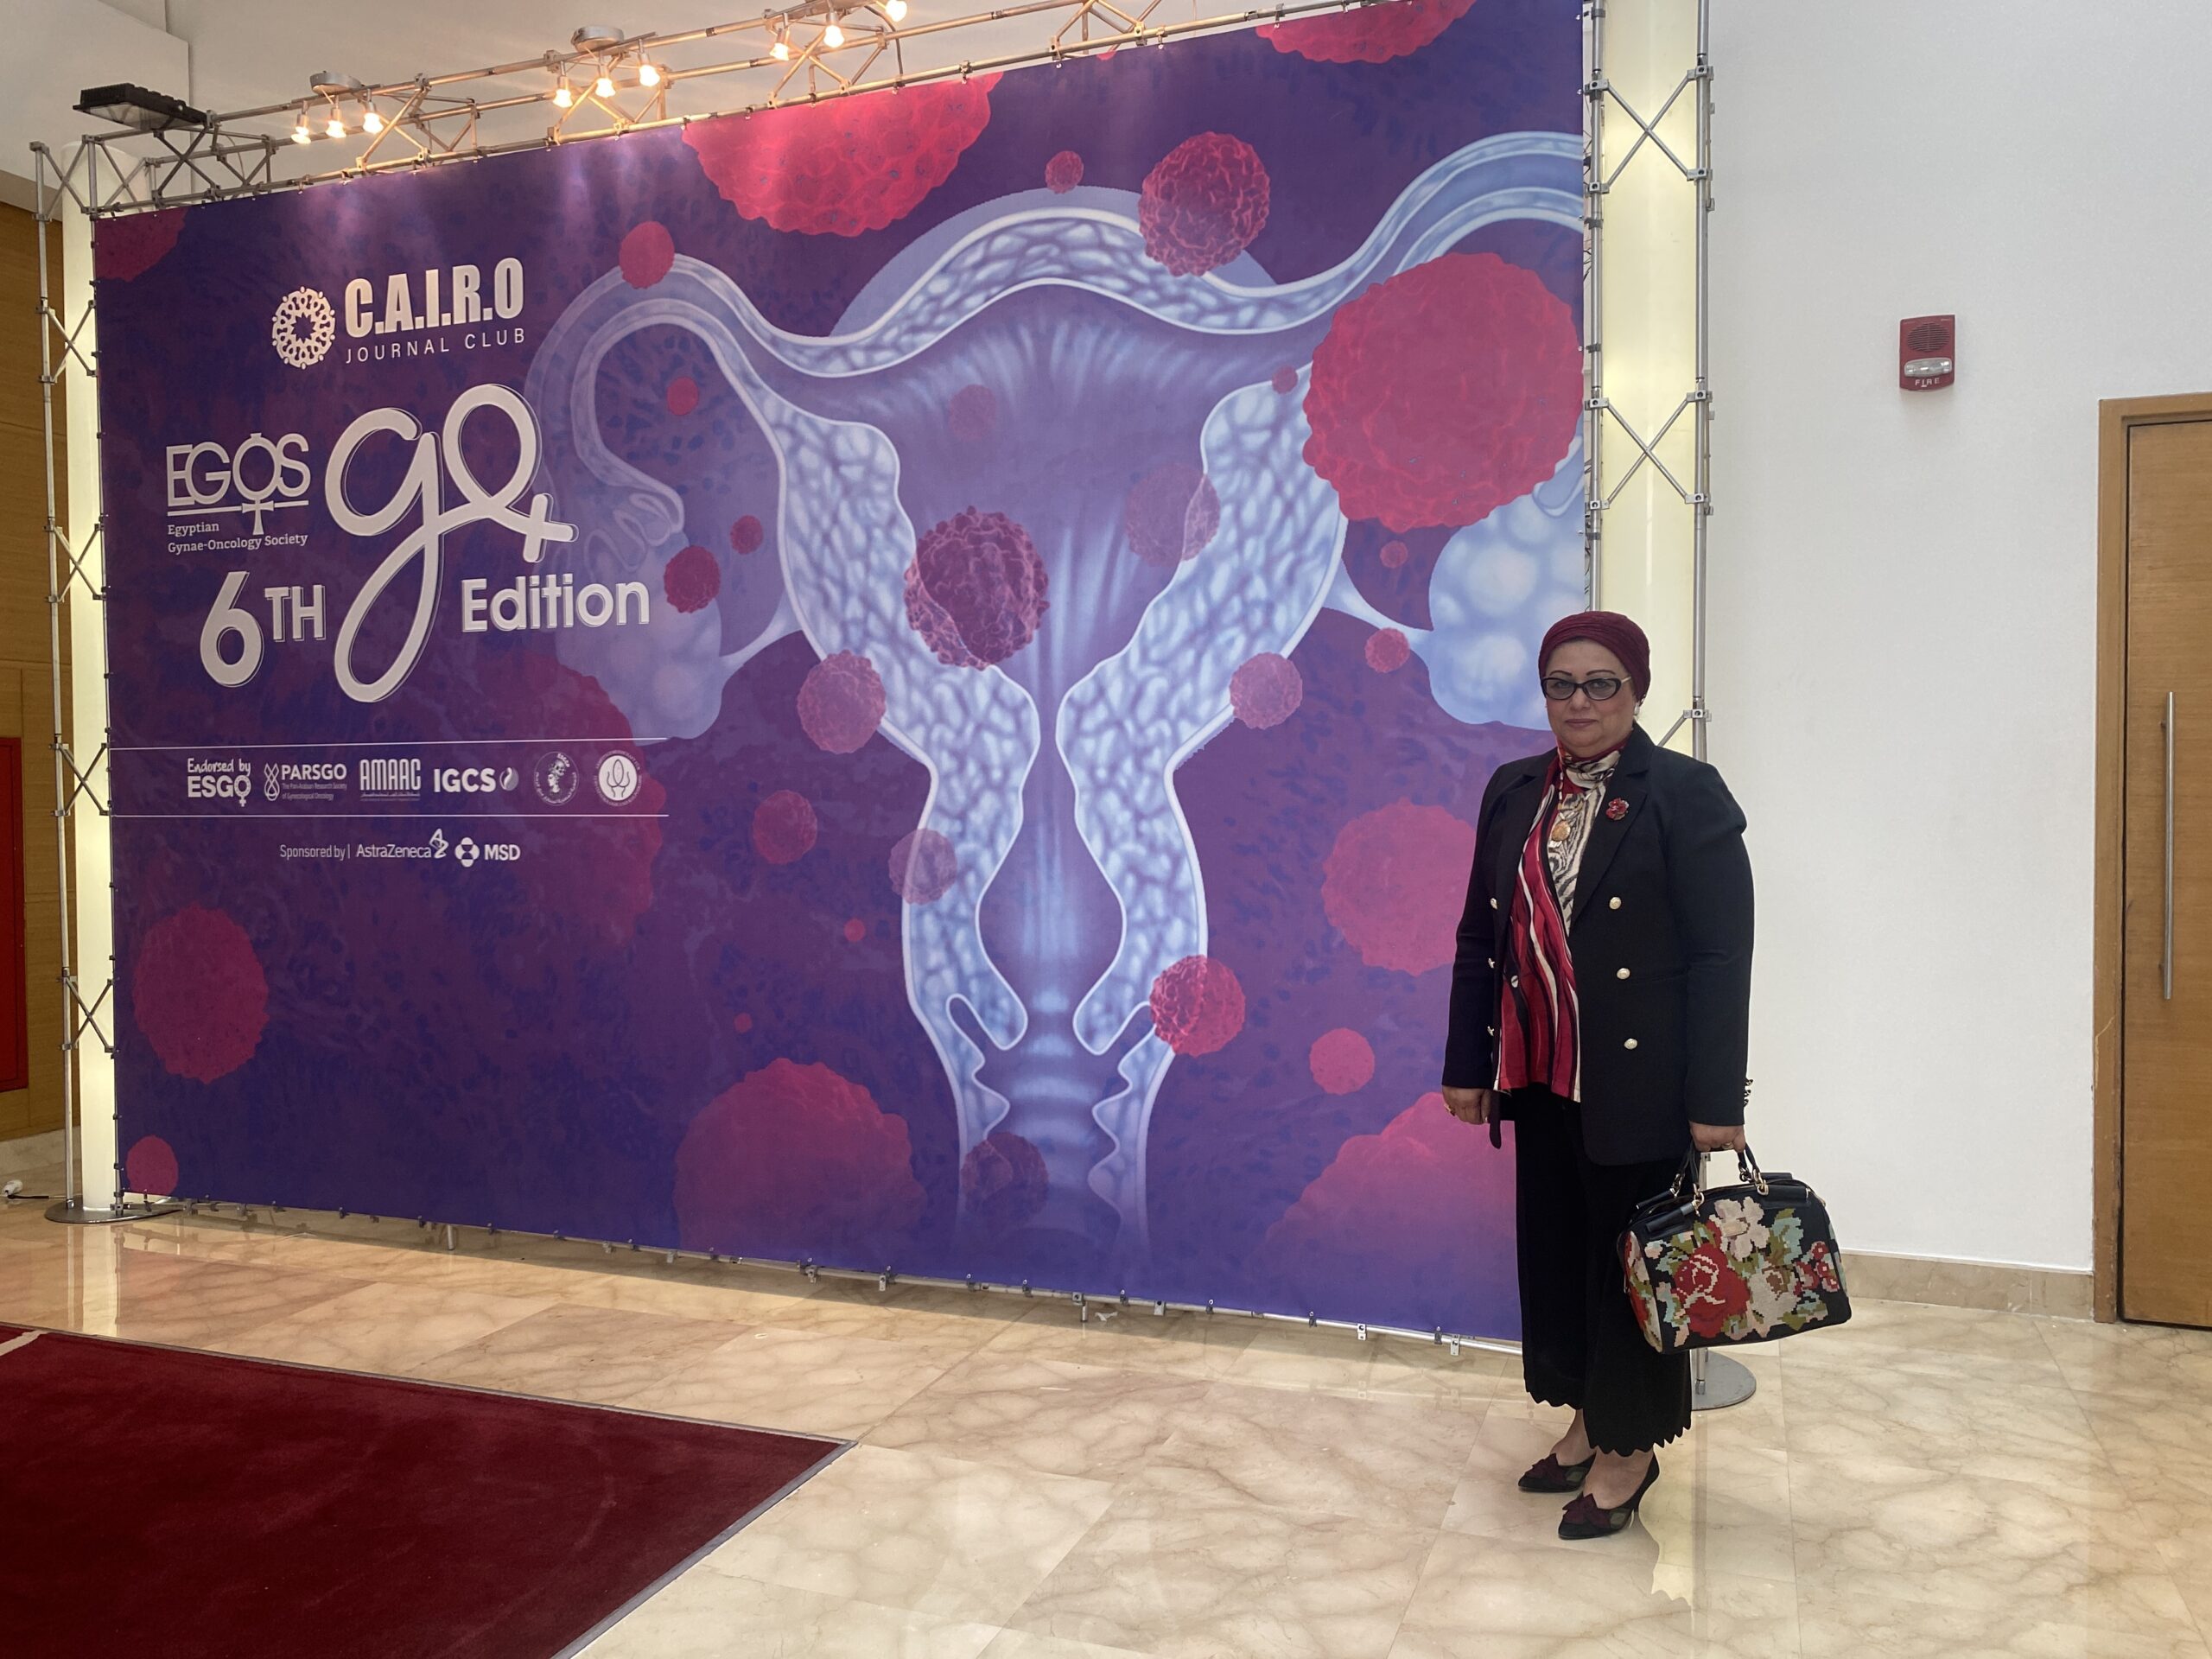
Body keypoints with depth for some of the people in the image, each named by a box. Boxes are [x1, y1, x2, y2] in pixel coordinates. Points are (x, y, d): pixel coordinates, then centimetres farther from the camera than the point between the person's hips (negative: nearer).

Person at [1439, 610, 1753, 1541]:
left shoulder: (1686, 794, -9)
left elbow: (1721, 957, -12)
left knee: (1628, 1256, 6)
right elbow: (1479, 936, 11)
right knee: (1554, 1247, 14)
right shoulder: (1514, 792, 8)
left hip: (1635, 1080, -6)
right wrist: (1466, 1065, 10)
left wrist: (1715, 1100, -15)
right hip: (1538, 1076, 6)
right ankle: (1588, 1419, 33)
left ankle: (1629, 1449, 23)